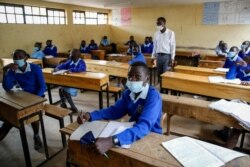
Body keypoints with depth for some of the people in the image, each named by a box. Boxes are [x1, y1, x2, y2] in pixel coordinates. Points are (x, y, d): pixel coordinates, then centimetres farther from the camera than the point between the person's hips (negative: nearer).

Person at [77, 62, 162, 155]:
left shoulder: (153, 96, -26)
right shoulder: (128, 92, -2)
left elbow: (144, 127, -38)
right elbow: (115, 111, 4)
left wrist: (112, 141, -52)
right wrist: (90, 115, -14)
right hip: (132, 132, 6)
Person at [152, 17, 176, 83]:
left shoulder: (171, 33, -8)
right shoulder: (156, 33, 6)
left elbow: (173, 46, -7)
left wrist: (172, 58, -11)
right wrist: (153, 56, 9)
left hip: (167, 56, -4)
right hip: (159, 55, 5)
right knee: (159, 73, 10)